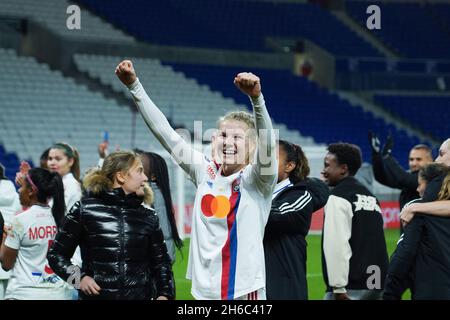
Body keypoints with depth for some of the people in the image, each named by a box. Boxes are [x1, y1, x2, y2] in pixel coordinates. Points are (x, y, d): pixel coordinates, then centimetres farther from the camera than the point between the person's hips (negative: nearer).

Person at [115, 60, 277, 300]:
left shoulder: (257, 180, -4)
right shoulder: (205, 172, 7)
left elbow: (266, 141, -23)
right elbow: (164, 132, 7)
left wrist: (256, 97, -40)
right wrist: (134, 86, 3)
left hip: (246, 292, -4)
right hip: (205, 291, 4)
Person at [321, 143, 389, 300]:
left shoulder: (338, 197, -8)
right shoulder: (370, 196, 17)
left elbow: (336, 245, -17)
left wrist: (339, 288, -17)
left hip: (351, 287, -8)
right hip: (376, 284, 8)